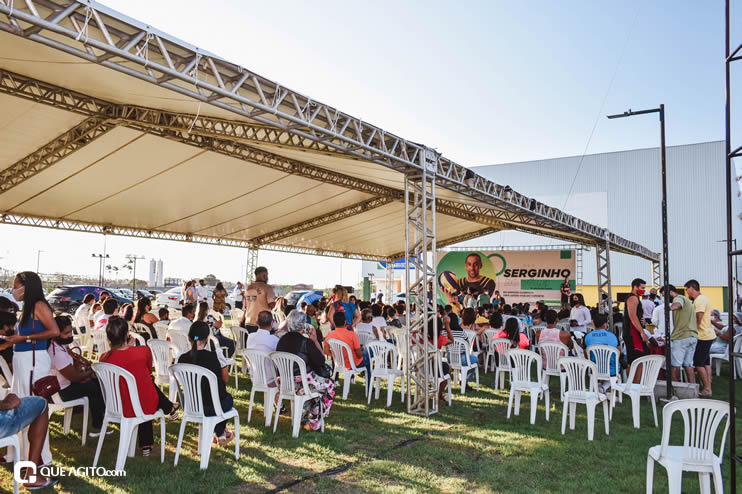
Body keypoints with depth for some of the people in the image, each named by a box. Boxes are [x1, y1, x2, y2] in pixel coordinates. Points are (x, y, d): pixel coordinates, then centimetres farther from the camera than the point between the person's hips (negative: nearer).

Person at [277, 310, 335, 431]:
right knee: (329, 385, 19)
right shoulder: (306, 342, -17)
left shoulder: (282, 339, 1)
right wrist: (315, 340, -5)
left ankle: (304, 419, 34)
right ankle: (313, 423, 21)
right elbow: (321, 361, -11)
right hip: (301, 381, -7)